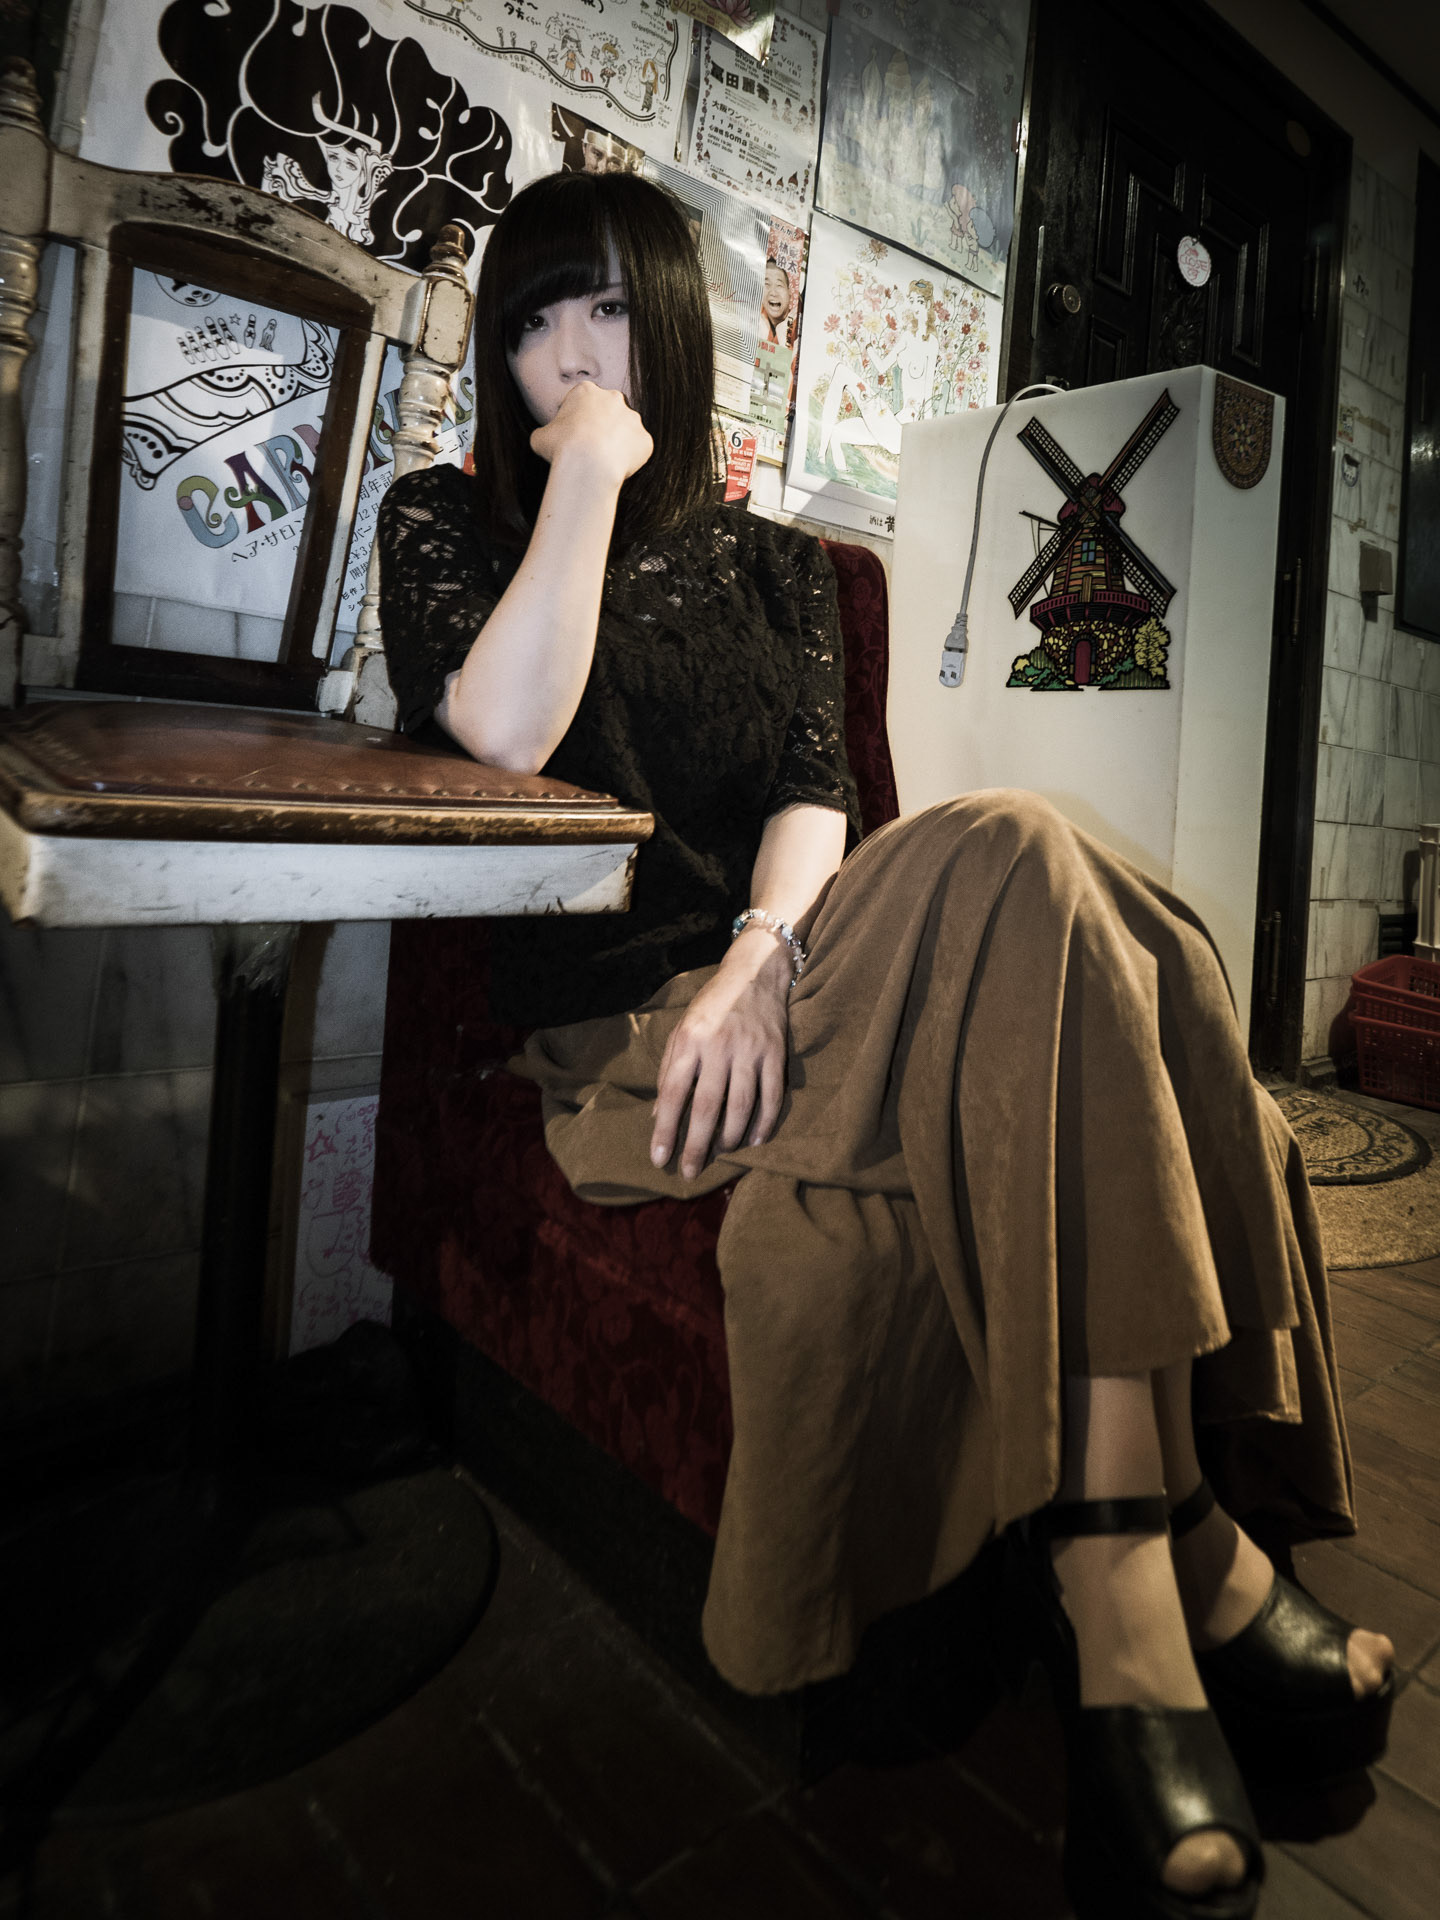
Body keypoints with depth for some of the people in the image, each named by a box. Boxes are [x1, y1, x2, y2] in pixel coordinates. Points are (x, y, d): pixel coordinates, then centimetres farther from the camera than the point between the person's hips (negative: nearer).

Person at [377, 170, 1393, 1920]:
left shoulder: (770, 567, 25)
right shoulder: (447, 522, 17)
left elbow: (813, 798, 6)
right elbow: (506, 737, -6)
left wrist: (758, 960, -14)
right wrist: (588, 478, -1)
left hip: (776, 988, 4)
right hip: (612, 1033, -4)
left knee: (1012, 858, -29)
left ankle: (1122, 1617, -25)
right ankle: (1187, 1567, -21)